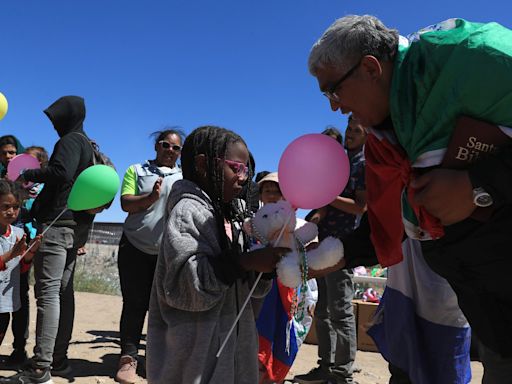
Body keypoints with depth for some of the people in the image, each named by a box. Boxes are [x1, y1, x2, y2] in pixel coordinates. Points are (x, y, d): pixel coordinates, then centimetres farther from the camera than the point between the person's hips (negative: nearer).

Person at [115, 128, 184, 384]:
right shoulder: (136, 171, 7)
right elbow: (126, 203, -5)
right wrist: (151, 197, -21)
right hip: (135, 248, -1)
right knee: (134, 303, 2)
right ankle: (128, 357, 9)